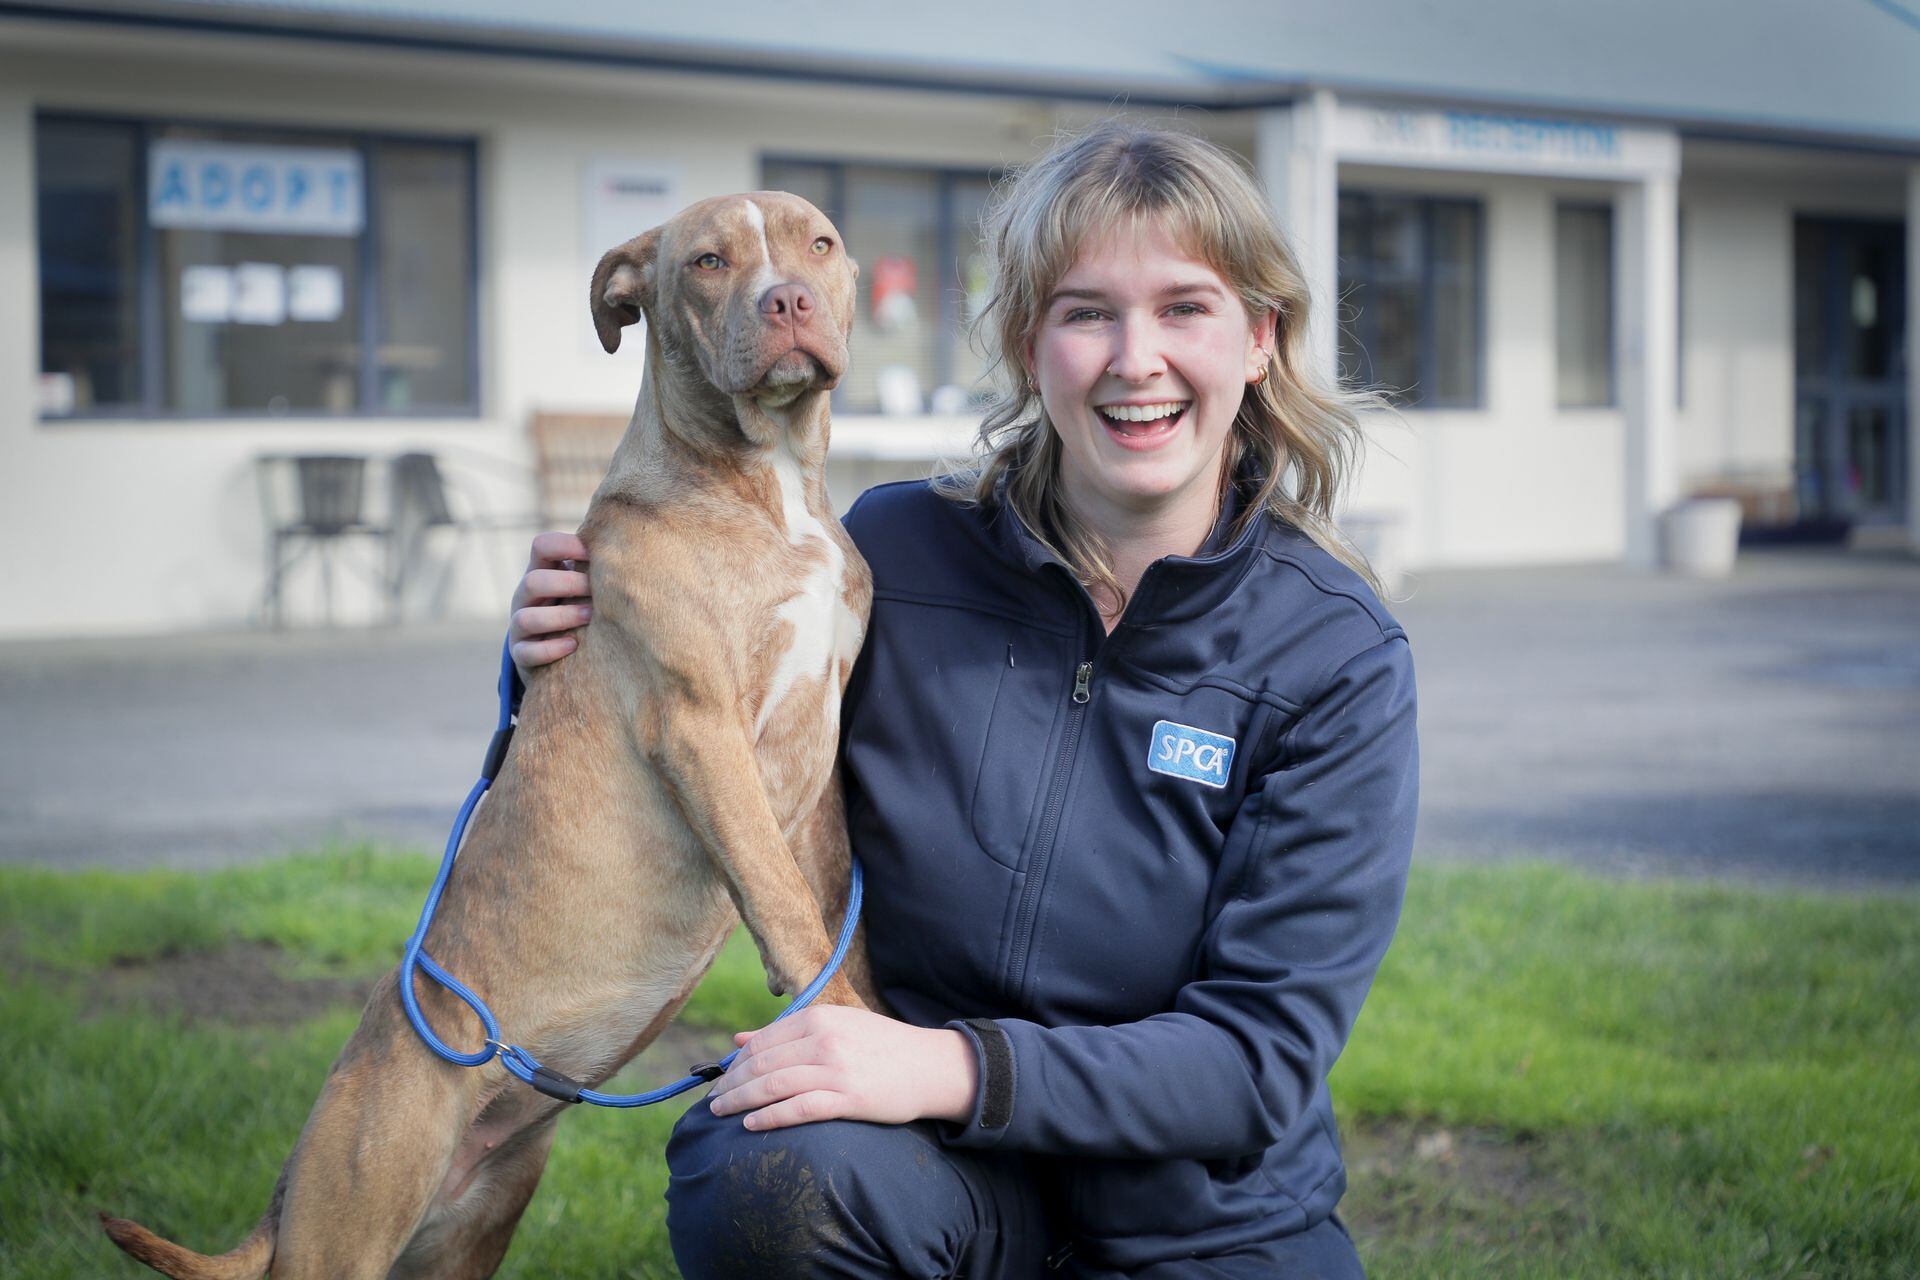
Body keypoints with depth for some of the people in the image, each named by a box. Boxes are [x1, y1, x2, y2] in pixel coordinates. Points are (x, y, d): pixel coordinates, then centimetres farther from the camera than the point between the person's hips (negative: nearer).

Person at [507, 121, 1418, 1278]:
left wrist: (958, 1067, -27)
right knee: (766, 1173, -31)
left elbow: (1263, 1055, -13)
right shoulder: (899, 554, -5)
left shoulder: (1336, 654, -8)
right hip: (945, 1168, 0)